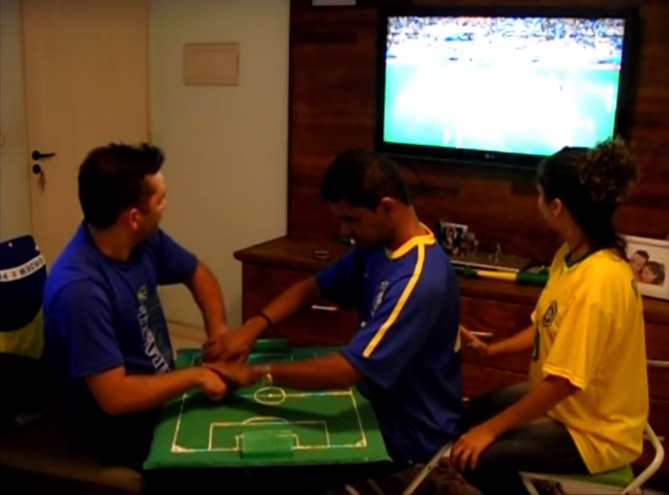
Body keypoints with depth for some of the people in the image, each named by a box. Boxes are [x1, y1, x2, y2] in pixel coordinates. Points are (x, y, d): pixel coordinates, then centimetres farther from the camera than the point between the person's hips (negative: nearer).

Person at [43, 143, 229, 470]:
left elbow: (197, 273, 11)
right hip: (119, 426, -7)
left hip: (163, 391, 7)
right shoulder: (79, 289, -31)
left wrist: (218, 329, -4)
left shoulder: (144, 240, -8)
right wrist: (196, 376, -21)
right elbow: (115, 397, -30)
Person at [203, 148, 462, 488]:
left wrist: (255, 374, -27)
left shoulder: (419, 279, -32)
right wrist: (253, 327, -12)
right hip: (381, 407, 8)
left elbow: (348, 370, -36)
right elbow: (312, 288, 5)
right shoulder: (378, 246, -2)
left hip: (411, 435, -8)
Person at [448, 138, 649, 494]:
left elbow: (563, 381, -31)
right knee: (470, 416, 17)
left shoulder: (597, 280, -33)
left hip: (594, 432, -9)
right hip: (570, 405, 9)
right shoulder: (573, 255, -3)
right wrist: (492, 350, 3)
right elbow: (548, 328, 11)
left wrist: (492, 429, -23)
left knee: (477, 457, -18)